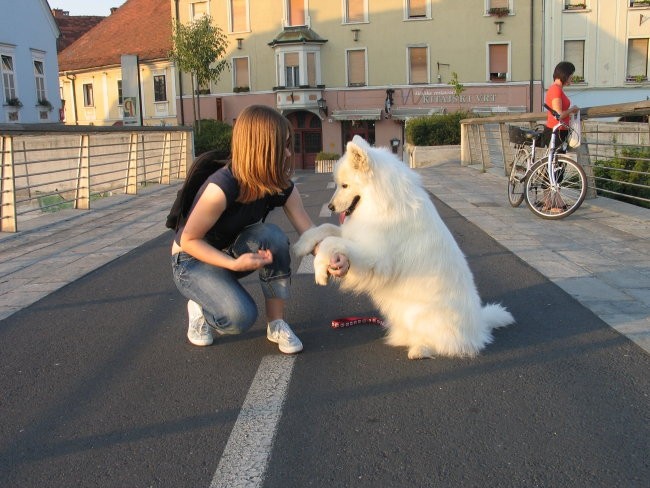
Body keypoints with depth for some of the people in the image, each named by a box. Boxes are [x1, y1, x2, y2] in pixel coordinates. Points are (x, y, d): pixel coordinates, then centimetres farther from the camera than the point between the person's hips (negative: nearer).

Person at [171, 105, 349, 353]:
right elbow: (188, 240, -23)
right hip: (193, 259, -5)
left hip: (234, 251, 6)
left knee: (272, 236, -28)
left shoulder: (282, 186, -15)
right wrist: (234, 264, -33)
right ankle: (200, 306, 6)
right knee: (240, 316, -30)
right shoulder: (222, 186, -33)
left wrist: (331, 257, -37)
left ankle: (276, 324, -12)